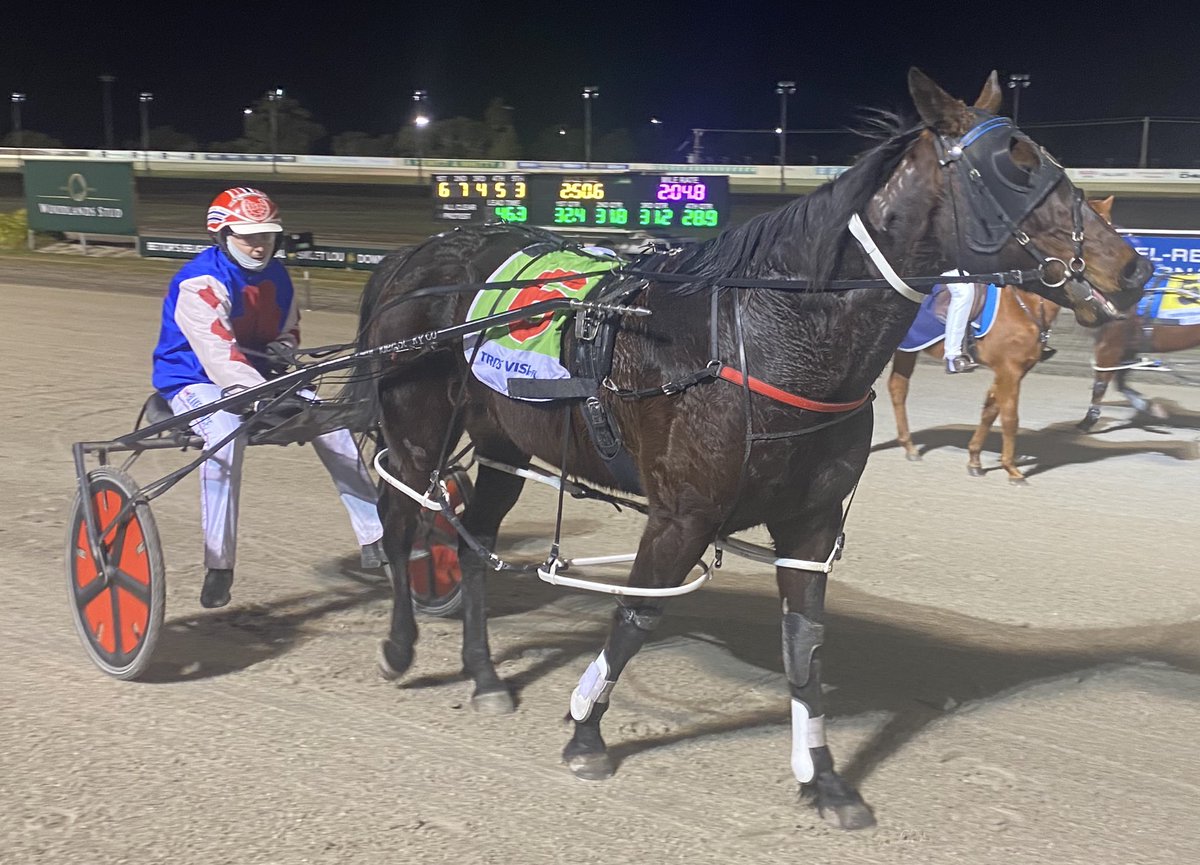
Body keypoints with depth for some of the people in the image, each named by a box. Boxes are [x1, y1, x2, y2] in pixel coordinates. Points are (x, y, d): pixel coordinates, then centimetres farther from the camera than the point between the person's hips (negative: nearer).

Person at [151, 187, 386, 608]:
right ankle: (218, 566, -30)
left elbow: (288, 329, 20)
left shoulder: (275, 275, 3)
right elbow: (220, 356, -35)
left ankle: (376, 538, -2)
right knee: (226, 435, -38)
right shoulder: (200, 283, -21)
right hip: (196, 381, -6)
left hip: (258, 376, 7)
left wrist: (283, 347, -6)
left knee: (331, 424, -11)